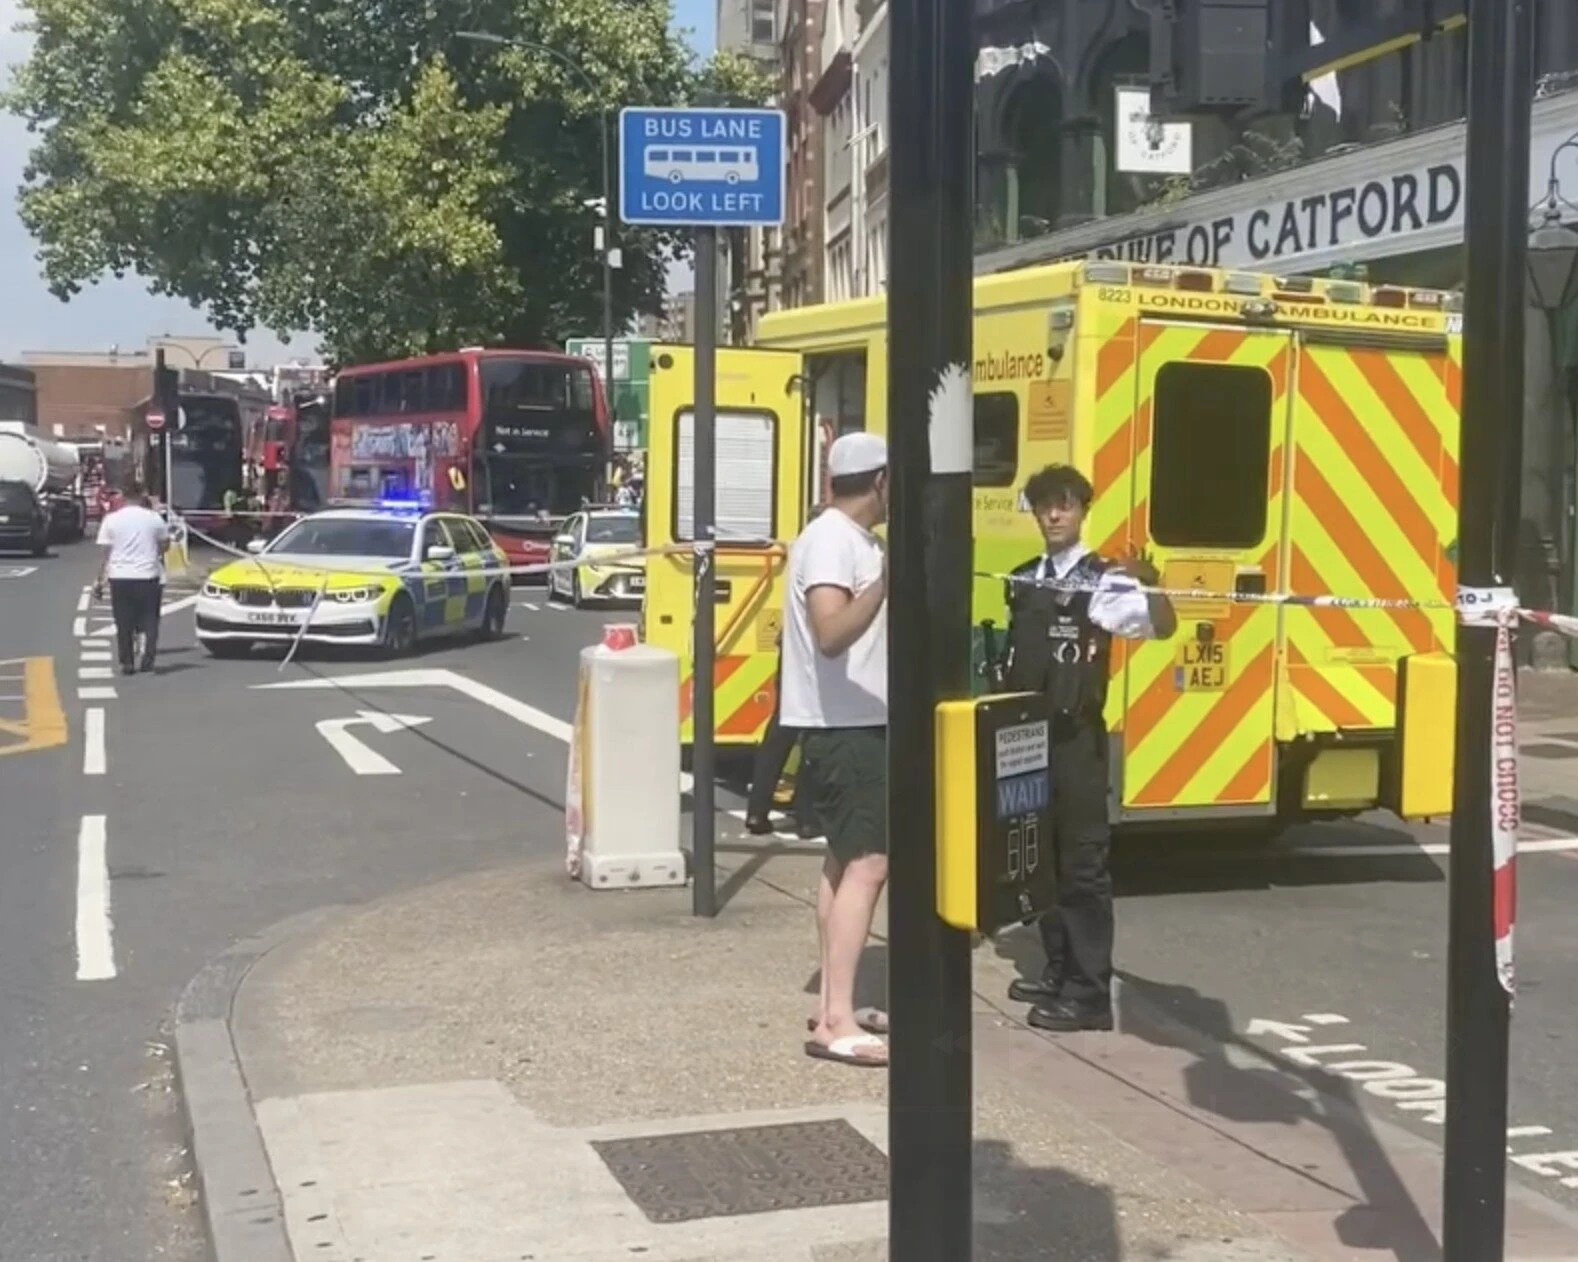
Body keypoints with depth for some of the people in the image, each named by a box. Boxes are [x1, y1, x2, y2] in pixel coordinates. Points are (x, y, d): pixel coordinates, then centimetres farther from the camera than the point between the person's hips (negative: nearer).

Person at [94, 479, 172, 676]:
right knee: (149, 620, 9)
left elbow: (106, 553, -2)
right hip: (148, 576, 0)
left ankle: (127, 663, 7)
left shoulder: (111, 519, -2)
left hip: (120, 578, 0)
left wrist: (100, 580, 4)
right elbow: (165, 545, 9)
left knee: (124, 624, 7)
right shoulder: (154, 518, -1)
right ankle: (148, 659, -2)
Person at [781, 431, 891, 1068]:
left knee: (844, 860, 14)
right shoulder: (832, 541, -18)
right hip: (843, 727, -11)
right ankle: (836, 1021, -16)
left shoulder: (854, 539, 13)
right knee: (867, 864, -14)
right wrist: (884, 582, -45)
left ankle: (833, 1005, 21)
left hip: (855, 724, 11)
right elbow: (831, 634, -33)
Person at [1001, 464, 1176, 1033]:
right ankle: (1059, 970, 25)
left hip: (1077, 739, -7)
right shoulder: (1023, 579, 11)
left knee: (1082, 861, -4)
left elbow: (1162, 626, -25)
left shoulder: (1102, 581, -9)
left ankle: (1090, 992, -1)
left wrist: (1149, 585, -42)